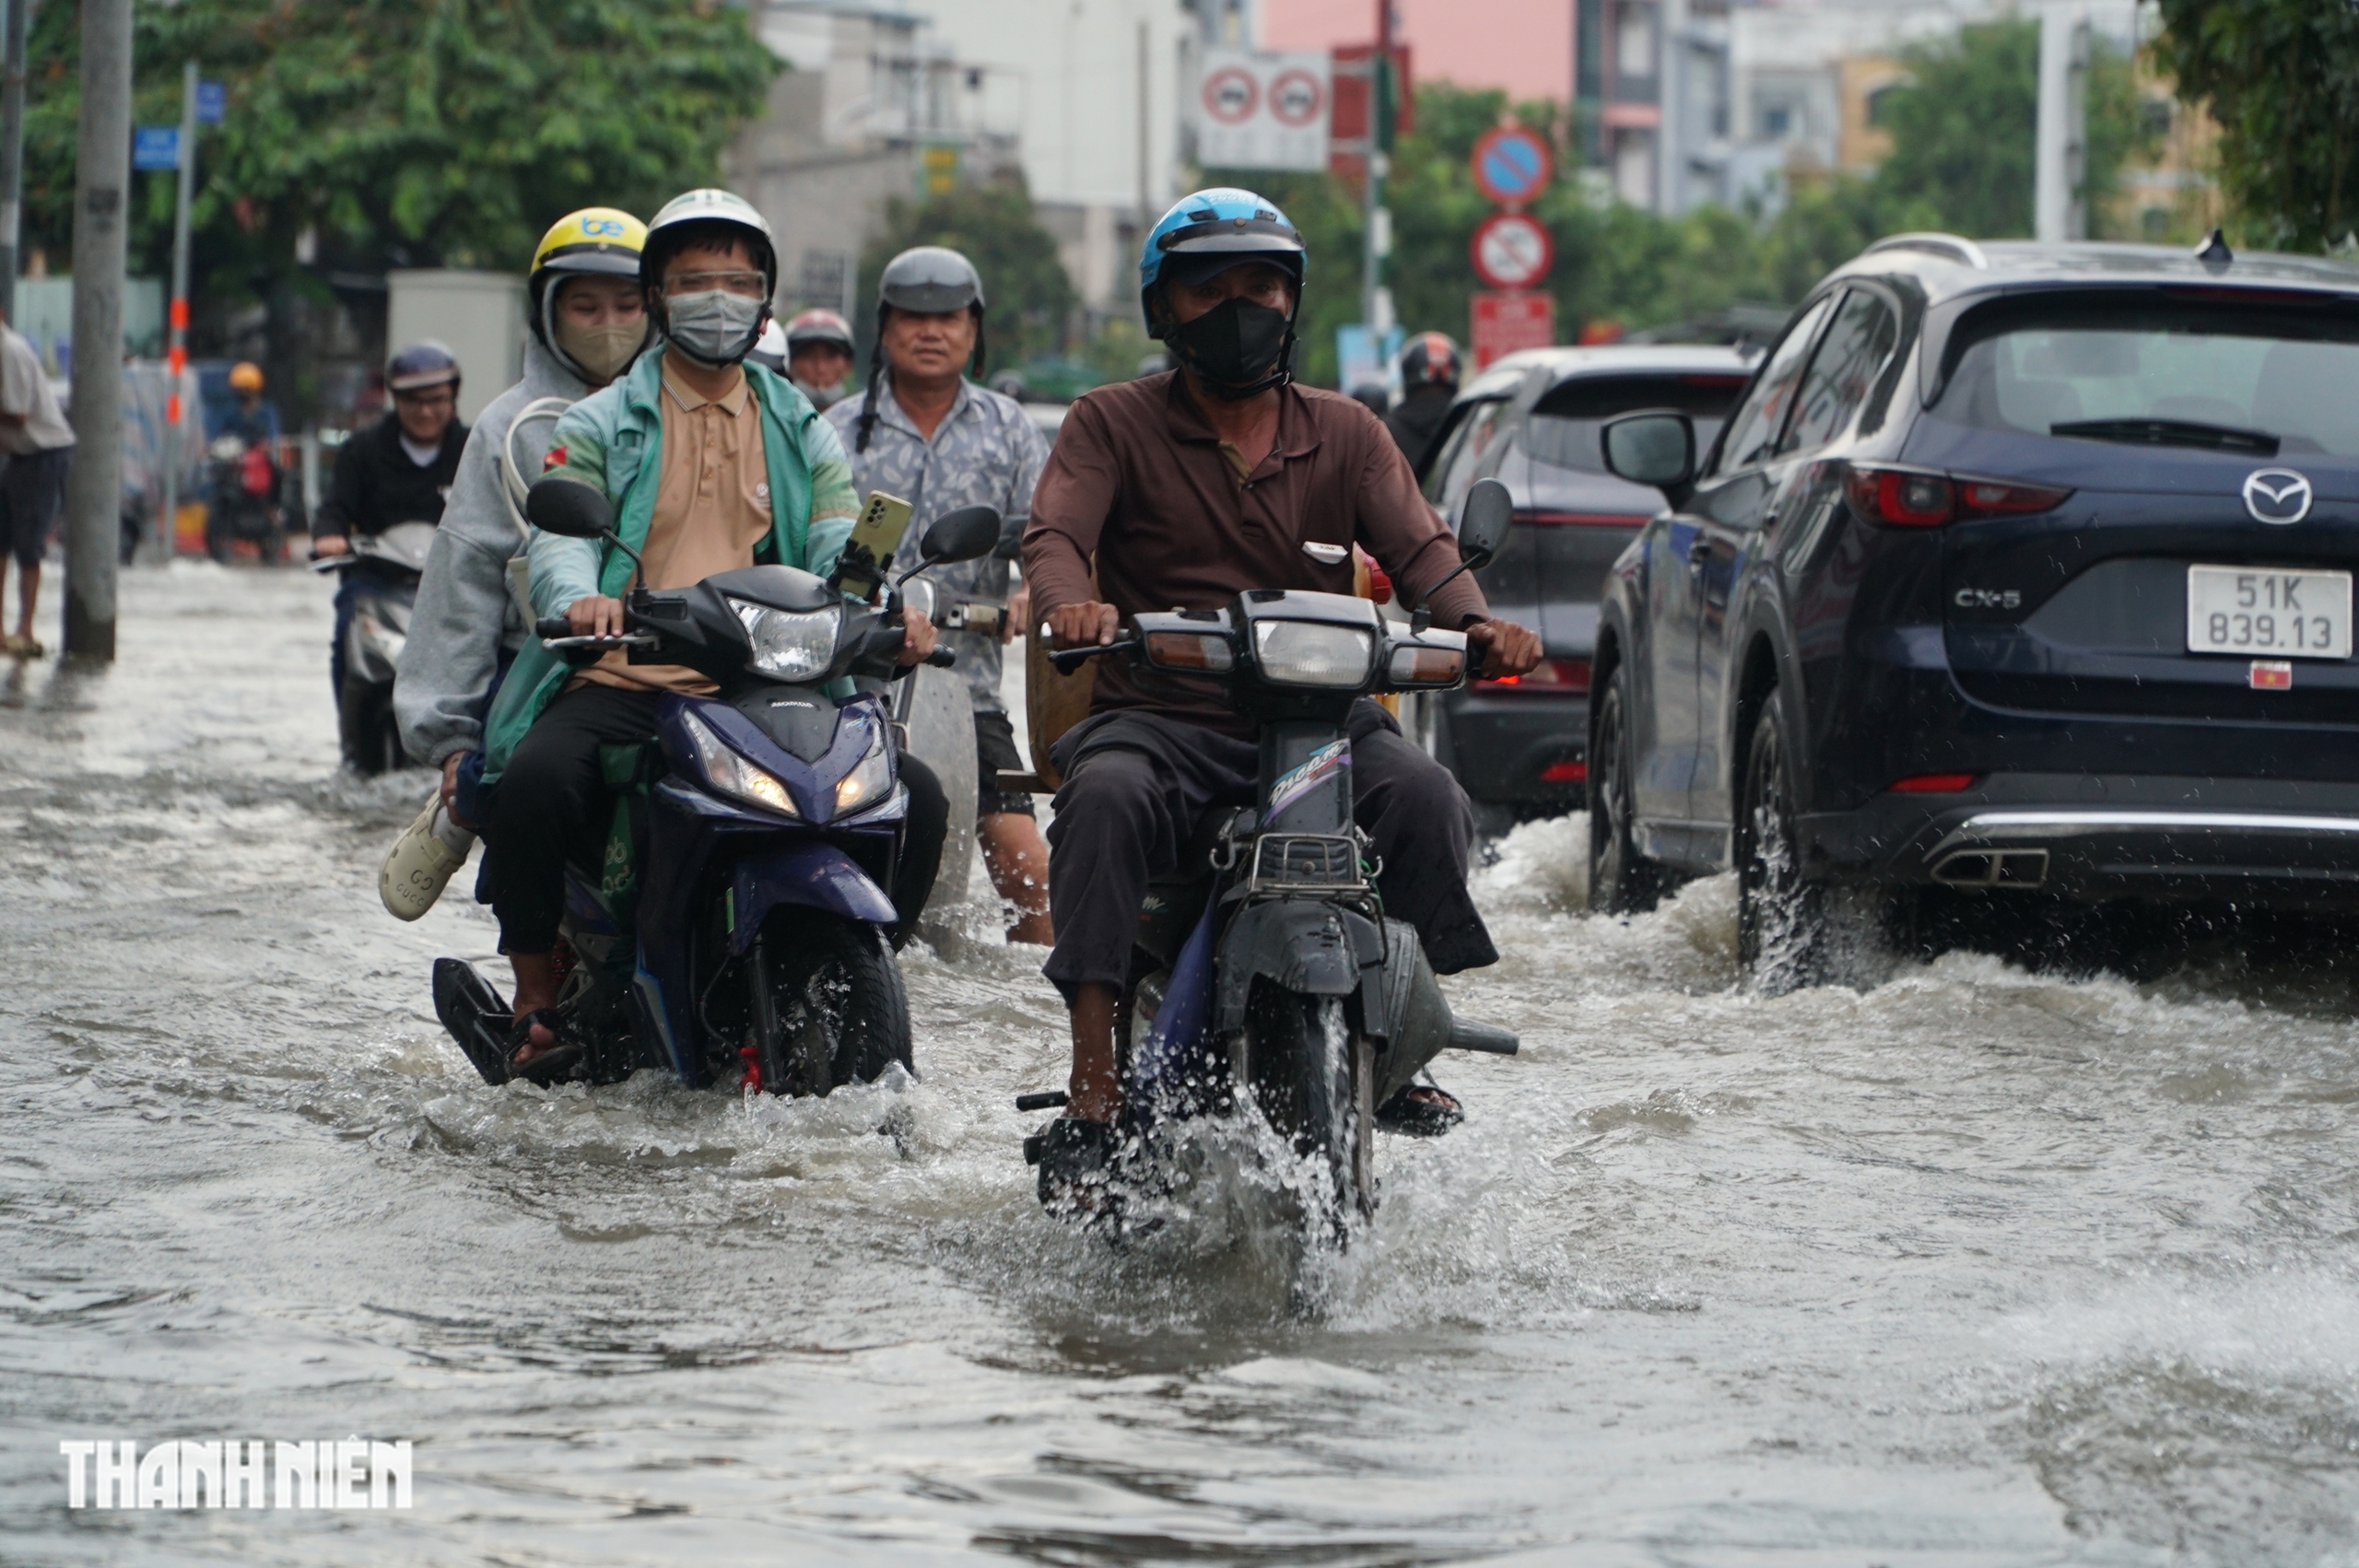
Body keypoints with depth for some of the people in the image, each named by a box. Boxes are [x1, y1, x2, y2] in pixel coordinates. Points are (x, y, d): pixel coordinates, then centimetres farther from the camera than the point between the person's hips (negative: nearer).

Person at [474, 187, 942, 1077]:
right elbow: (558, 538, -3)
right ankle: (537, 1003, -15)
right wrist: (579, 599, -28)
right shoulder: (599, 426, 12)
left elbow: (840, 548, 7)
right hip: (626, 682, -3)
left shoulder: (803, 434, 21)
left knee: (915, 798, -17)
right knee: (536, 780, -34)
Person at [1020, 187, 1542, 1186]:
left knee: (1424, 796, -28)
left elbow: (1418, 546, 1)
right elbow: (1054, 533, -8)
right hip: (1159, 718, -2)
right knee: (1106, 797, -34)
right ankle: (1093, 1086, -34)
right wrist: (1070, 606, -33)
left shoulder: (1343, 433, 14)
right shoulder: (1115, 424, 8)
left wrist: (1475, 624, -22)